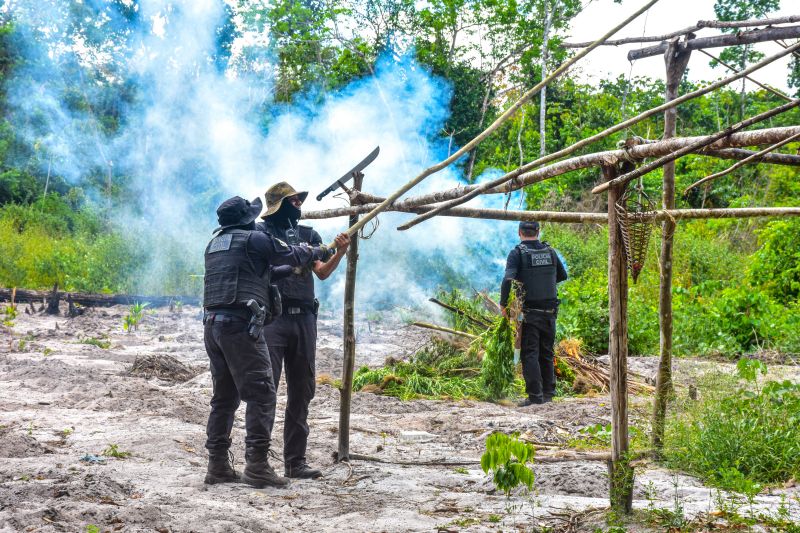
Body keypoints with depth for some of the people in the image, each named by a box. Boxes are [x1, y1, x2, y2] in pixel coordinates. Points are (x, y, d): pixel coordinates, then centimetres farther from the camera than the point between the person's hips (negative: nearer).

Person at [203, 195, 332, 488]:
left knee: (224, 396, 13)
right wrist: (320, 251, 22)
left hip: (212, 324, 8)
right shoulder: (254, 239, -2)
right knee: (261, 393, -6)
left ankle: (218, 465, 13)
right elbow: (292, 256, 3)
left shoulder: (214, 244, 19)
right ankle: (257, 465, -12)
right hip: (240, 323, -8)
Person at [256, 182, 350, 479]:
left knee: (302, 391, 7)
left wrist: (340, 252, -12)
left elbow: (322, 272, 6)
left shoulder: (308, 235, 16)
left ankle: (295, 460, 13)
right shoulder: (261, 232, 3)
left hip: (303, 318, 5)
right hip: (272, 317, -5)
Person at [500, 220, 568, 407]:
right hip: (550, 311, 4)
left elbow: (508, 280, -20)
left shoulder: (517, 253, -8)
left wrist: (503, 304, -10)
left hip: (529, 312, -4)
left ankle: (535, 395, -5)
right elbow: (562, 275, 20)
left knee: (529, 354, -1)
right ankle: (548, 393, 19)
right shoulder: (550, 251, 6)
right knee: (546, 353, 15)